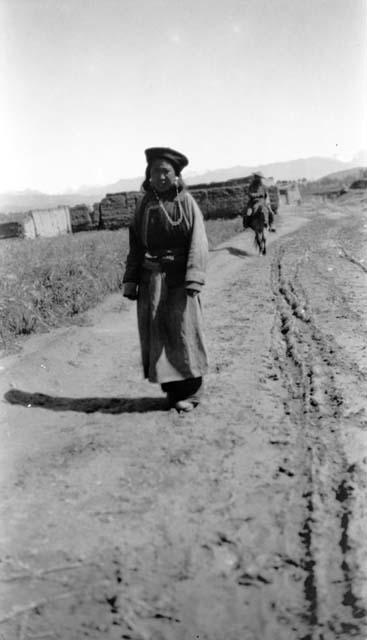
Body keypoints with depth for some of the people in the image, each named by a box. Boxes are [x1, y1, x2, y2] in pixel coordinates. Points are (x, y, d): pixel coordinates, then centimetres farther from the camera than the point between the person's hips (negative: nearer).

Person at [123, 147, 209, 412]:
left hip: (179, 276, -3)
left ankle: (191, 390, 10)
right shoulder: (145, 204, 8)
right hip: (152, 278, 4)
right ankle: (172, 388, 15)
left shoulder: (186, 202, -3)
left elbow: (198, 243, -10)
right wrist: (130, 281, 5)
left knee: (183, 330, -2)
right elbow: (136, 245, 10)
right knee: (155, 332, 3)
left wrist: (193, 278, -21)